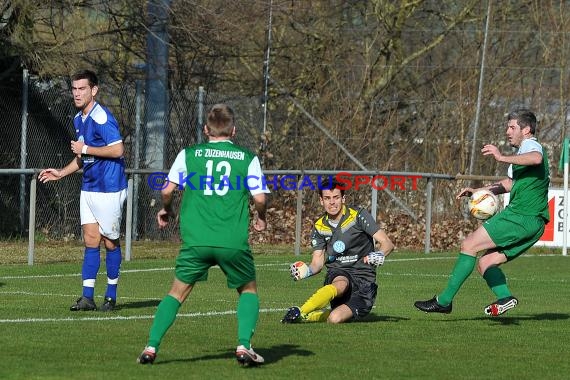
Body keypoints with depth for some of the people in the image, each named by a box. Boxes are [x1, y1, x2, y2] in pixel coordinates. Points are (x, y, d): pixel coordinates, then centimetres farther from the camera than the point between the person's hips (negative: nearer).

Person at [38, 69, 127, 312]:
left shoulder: (102, 117, -17)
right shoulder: (79, 119, 13)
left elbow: (117, 150, -25)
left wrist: (86, 149, -17)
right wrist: (61, 173, 16)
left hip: (109, 189, -8)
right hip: (89, 189, 8)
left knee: (110, 242, 2)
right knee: (90, 240, 4)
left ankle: (111, 296, 12)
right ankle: (88, 297, 2)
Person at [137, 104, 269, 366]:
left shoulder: (188, 154, 9)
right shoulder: (248, 158, 7)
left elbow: (168, 190, 4)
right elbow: (259, 197, 1)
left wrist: (166, 210, 26)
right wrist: (260, 217, 23)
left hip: (196, 239, 1)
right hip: (233, 241, -1)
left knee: (178, 292, 13)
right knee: (248, 290, 20)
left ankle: (151, 346, 0)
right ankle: (244, 345, 1)